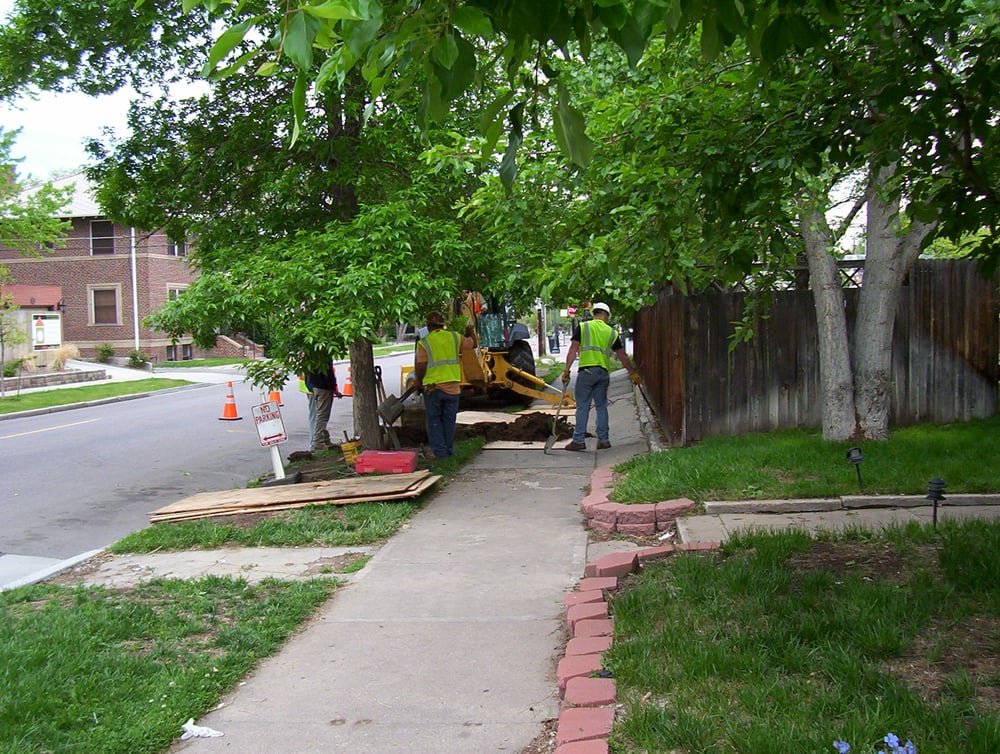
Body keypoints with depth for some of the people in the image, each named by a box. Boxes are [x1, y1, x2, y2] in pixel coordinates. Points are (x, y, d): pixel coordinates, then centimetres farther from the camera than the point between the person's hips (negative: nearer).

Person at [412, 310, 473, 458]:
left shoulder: (424, 342, -6)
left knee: (434, 420, 10)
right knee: (449, 420, 15)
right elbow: (472, 344, 20)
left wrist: (418, 382, 7)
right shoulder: (454, 337, 4)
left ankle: (439, 451, 7)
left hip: (432, 387, -3)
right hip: (453, 387, 3)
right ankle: (449, 450, 20)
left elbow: (421, 367, -10)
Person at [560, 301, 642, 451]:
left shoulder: (582, 327, 4)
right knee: (601, 406, 11)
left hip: (586, 370, -2)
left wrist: (566, 370, -3)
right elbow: (622, 356, 13)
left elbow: (573, 350, -3)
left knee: (582, 407, 0)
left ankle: (579, 440, -1)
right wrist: (633, 373, 22)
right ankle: (603, 440, 13)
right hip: (603, 372, 3)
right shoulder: (612, 333, 11)